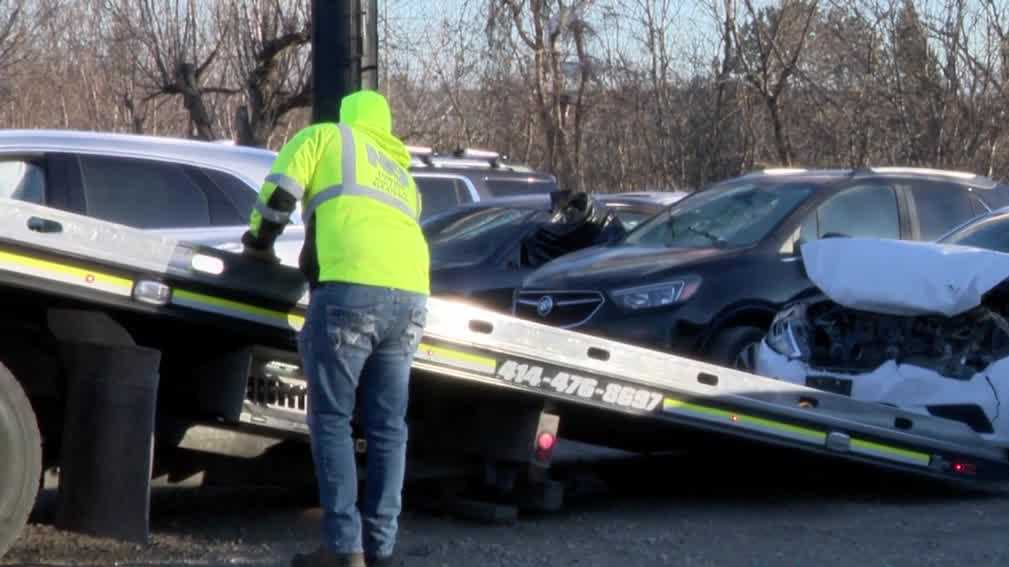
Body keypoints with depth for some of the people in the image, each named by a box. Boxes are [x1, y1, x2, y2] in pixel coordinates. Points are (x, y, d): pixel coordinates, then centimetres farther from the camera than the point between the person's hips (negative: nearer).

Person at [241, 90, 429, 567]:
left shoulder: (325, 137, 18)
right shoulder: (402, 174, 33)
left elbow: (279, 194, 8)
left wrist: (260, 244, 26)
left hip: (351, 289, -5)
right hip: (410, 295, 5)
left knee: (332, 421, 1)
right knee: (388, 427, 10)